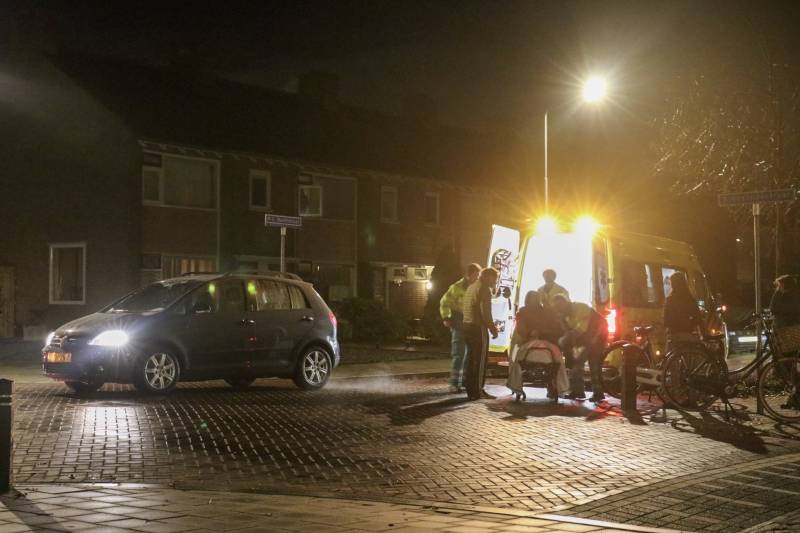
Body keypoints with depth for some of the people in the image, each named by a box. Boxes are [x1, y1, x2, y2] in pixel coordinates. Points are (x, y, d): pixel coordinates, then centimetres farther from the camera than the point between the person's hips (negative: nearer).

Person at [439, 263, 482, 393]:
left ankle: (465, 381, 21)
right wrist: (445, 318, -14)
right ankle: (454, 384, -5)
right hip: (459, 324, -6)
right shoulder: (458, 287, -9)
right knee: (459, 355, -8)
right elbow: (444, 302, -6)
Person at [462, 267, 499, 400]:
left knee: (471, 358, 14)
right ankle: (478, 391, -3)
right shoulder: (484, 289, -12)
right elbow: (485, 313, -19)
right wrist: (493, 329, -8)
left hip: (467, 326, 9)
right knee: (480, 359, -3)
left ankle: (470, 389, 19)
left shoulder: (471, 287, 17)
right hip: (478, 327, -9)